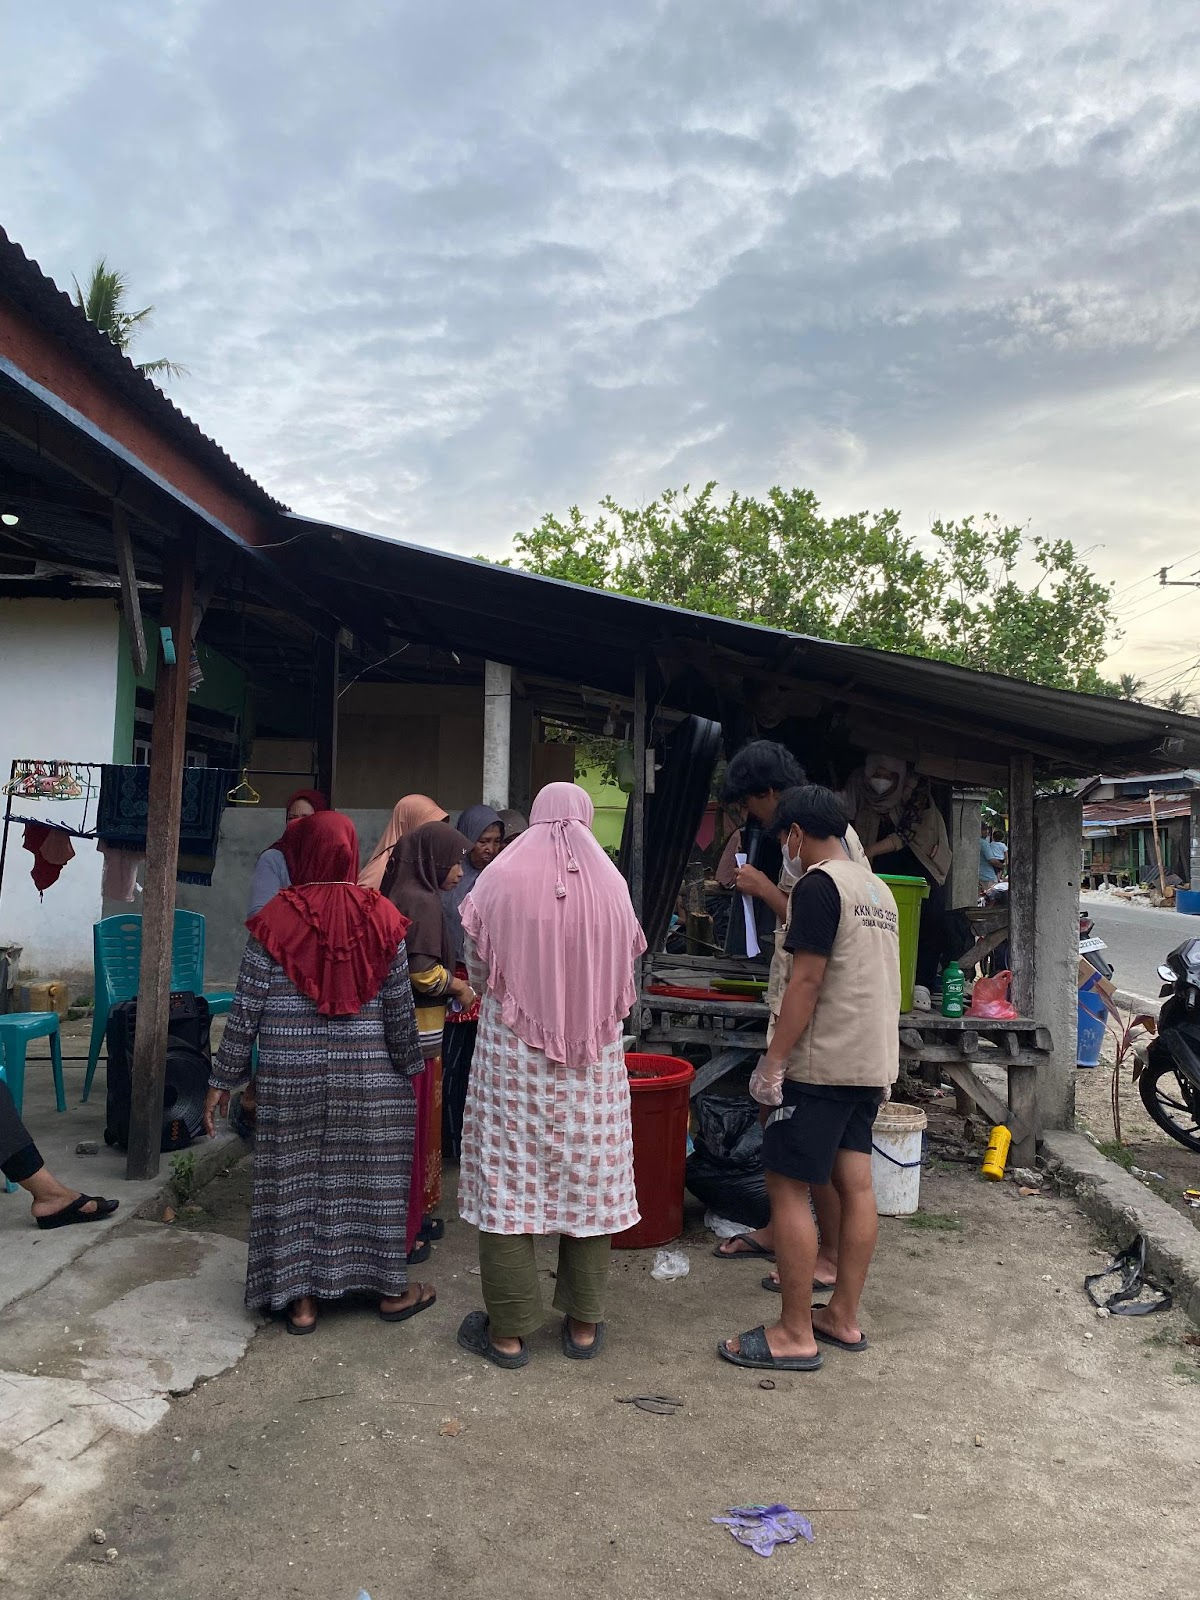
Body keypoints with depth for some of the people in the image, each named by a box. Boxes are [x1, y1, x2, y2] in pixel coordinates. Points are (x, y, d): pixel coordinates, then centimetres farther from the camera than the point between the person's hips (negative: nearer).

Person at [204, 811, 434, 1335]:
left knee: (295, 1176, 12)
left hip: (290, 1076, -1)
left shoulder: (276, 920, -8)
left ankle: (301, 1298, 22)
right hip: (366, 1076, 1)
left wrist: (222, 1081, 4)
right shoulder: (380, 917, -5)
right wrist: (410, 1070, 12)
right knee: (373, 1174, 13)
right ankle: (390, 1290, 26)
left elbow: (245, 1011, -6)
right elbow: (400, 1008, -2)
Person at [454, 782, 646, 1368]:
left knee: (507, 1182, 7)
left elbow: (477, 971, 2)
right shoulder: (611, 884, -2)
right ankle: (583, 1324, 23)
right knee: (588, 1179, 12)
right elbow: (625, 979, 6)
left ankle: (508, 1331, 16)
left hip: (510, 1054, -2)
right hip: (594, 1058, 2)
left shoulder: (498, 879, -7)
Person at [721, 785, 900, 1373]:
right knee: (855, 1185, 12)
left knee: (788, 1187, -3)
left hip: (820, 1062, -9)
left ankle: (795, 1335, 2)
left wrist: (772, 1062, -16)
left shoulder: (818, 885, -13)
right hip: (870, 1061, 9)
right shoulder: (879, 889, 14)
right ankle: (843, 1318, 21)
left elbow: (806, 981, -19)